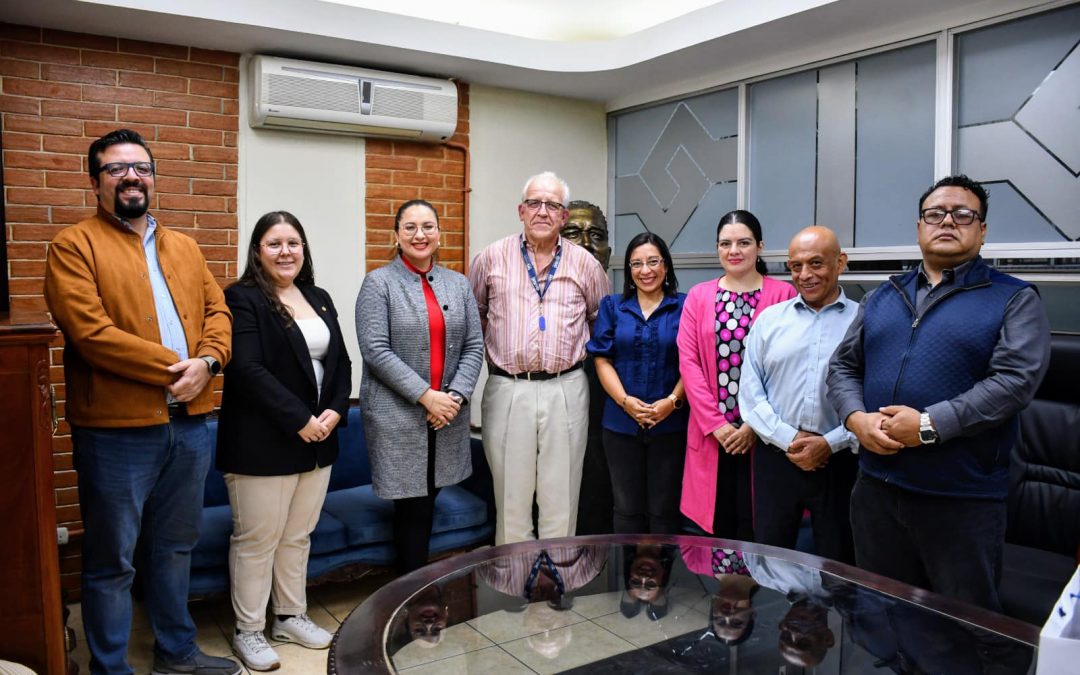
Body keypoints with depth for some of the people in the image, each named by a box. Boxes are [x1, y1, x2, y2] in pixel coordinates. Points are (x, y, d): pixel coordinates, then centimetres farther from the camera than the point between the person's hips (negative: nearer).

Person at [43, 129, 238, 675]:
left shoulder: (184, 247, 15)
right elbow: (89, 330, -17)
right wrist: (173, 367, -16)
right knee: (112, 562, 8)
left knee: (175, 547, 20)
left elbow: (217, 309, 9)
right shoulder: (74, 246, -5)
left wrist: (206, 360, -11)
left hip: (190, 425, 6)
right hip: (117, 431, -6)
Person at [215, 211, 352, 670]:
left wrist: (335, 411, -6)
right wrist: (300, 420, -19)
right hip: (262, 444, -6)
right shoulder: (242, 299, -8)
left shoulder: (320, 300, 13)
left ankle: (291, 617, 31)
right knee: (257, 540, 4)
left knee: (298, 536, 16)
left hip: (317, 441, 6)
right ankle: (248, 631, 20)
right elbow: (248, 371, -18)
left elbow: (341, 362, 12)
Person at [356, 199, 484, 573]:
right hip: (397, 415, -4)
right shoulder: (378, 283, -3)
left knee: (428, 502, 13)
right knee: (412, 507, 1)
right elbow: (376, 351, -12)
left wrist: (455, 396, -8)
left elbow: (474, 346, 6)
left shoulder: (458, 284, 10)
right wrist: (427, 395, -16)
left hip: (447, 415, 4)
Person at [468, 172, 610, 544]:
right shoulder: (492, 258, 4)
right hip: (506, 389, 0)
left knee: (561, 494, 7)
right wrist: (490, 351, 10)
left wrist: (581, 351, 11)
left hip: (566, 390, 1)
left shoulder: (584, 263, 6)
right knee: (511, 494, 8)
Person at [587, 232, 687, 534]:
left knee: (664, 511, 6)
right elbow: (602, 359, 3)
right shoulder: (612, 306, 9)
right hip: (621, 422, 2)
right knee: (627, 510, 9)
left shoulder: (684, 307, 3)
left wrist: (672, 401, -14)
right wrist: (625, 400, -10)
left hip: (670, 423, -1)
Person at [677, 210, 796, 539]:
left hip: (760, 433, -2)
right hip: (711, 432, 2)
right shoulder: (698, 296, 8)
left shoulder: (782, 294, -1)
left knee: (754, 525, 3)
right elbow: (688, 361, 2)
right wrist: (715, 423, -6)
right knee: (717, 525, 8)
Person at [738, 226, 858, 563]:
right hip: (776, 456, 2)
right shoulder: (769, 319, 7)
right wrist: (788, 439, -8)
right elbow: (750, 392, 3)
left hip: (840, 460, -2)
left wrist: (830, 443, -12)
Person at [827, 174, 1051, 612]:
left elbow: (1017, 378, -14)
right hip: (875, 489, 4)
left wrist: (930, 425, -21)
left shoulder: (1014, 299, -1)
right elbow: (843, 366, 11)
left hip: (964, 498, -4)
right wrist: (857, 419, -9)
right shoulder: (882, 298, 13)